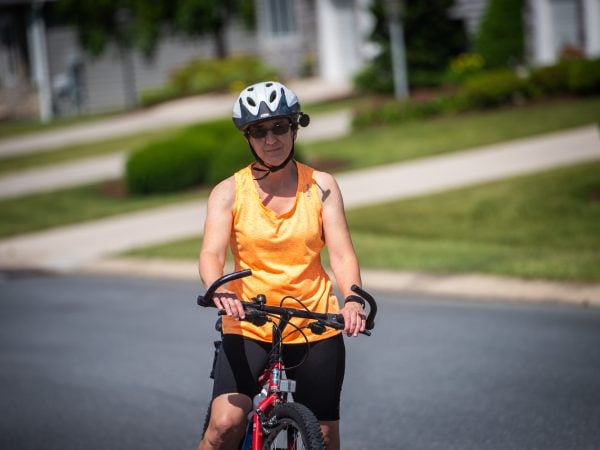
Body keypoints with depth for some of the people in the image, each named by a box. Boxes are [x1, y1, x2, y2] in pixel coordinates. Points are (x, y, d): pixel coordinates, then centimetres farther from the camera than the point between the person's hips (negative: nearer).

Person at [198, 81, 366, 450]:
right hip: (249, 327, -1)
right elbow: (211, 255, -13)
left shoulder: (321, 186, 2)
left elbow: (342, 253, -5)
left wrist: (352, 297, -25)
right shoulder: (229, 192, -1)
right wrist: (219, 291, -35)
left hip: (315, 326, 1)